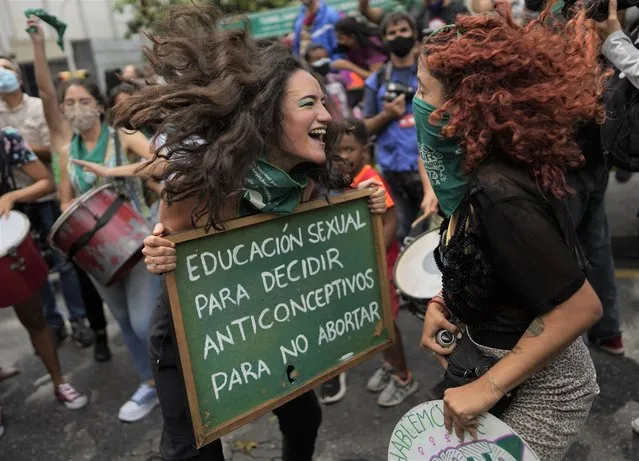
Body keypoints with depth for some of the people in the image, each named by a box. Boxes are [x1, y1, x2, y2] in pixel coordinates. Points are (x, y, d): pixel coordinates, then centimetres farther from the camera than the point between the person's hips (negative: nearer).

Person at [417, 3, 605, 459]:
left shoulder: (499, 191, -32)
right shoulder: (477, 171, -5)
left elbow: (581, 305, -28)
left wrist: (488, 387, -25)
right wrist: (442, 303, -6)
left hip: (541, 384, -8)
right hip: (495, 358, 8)